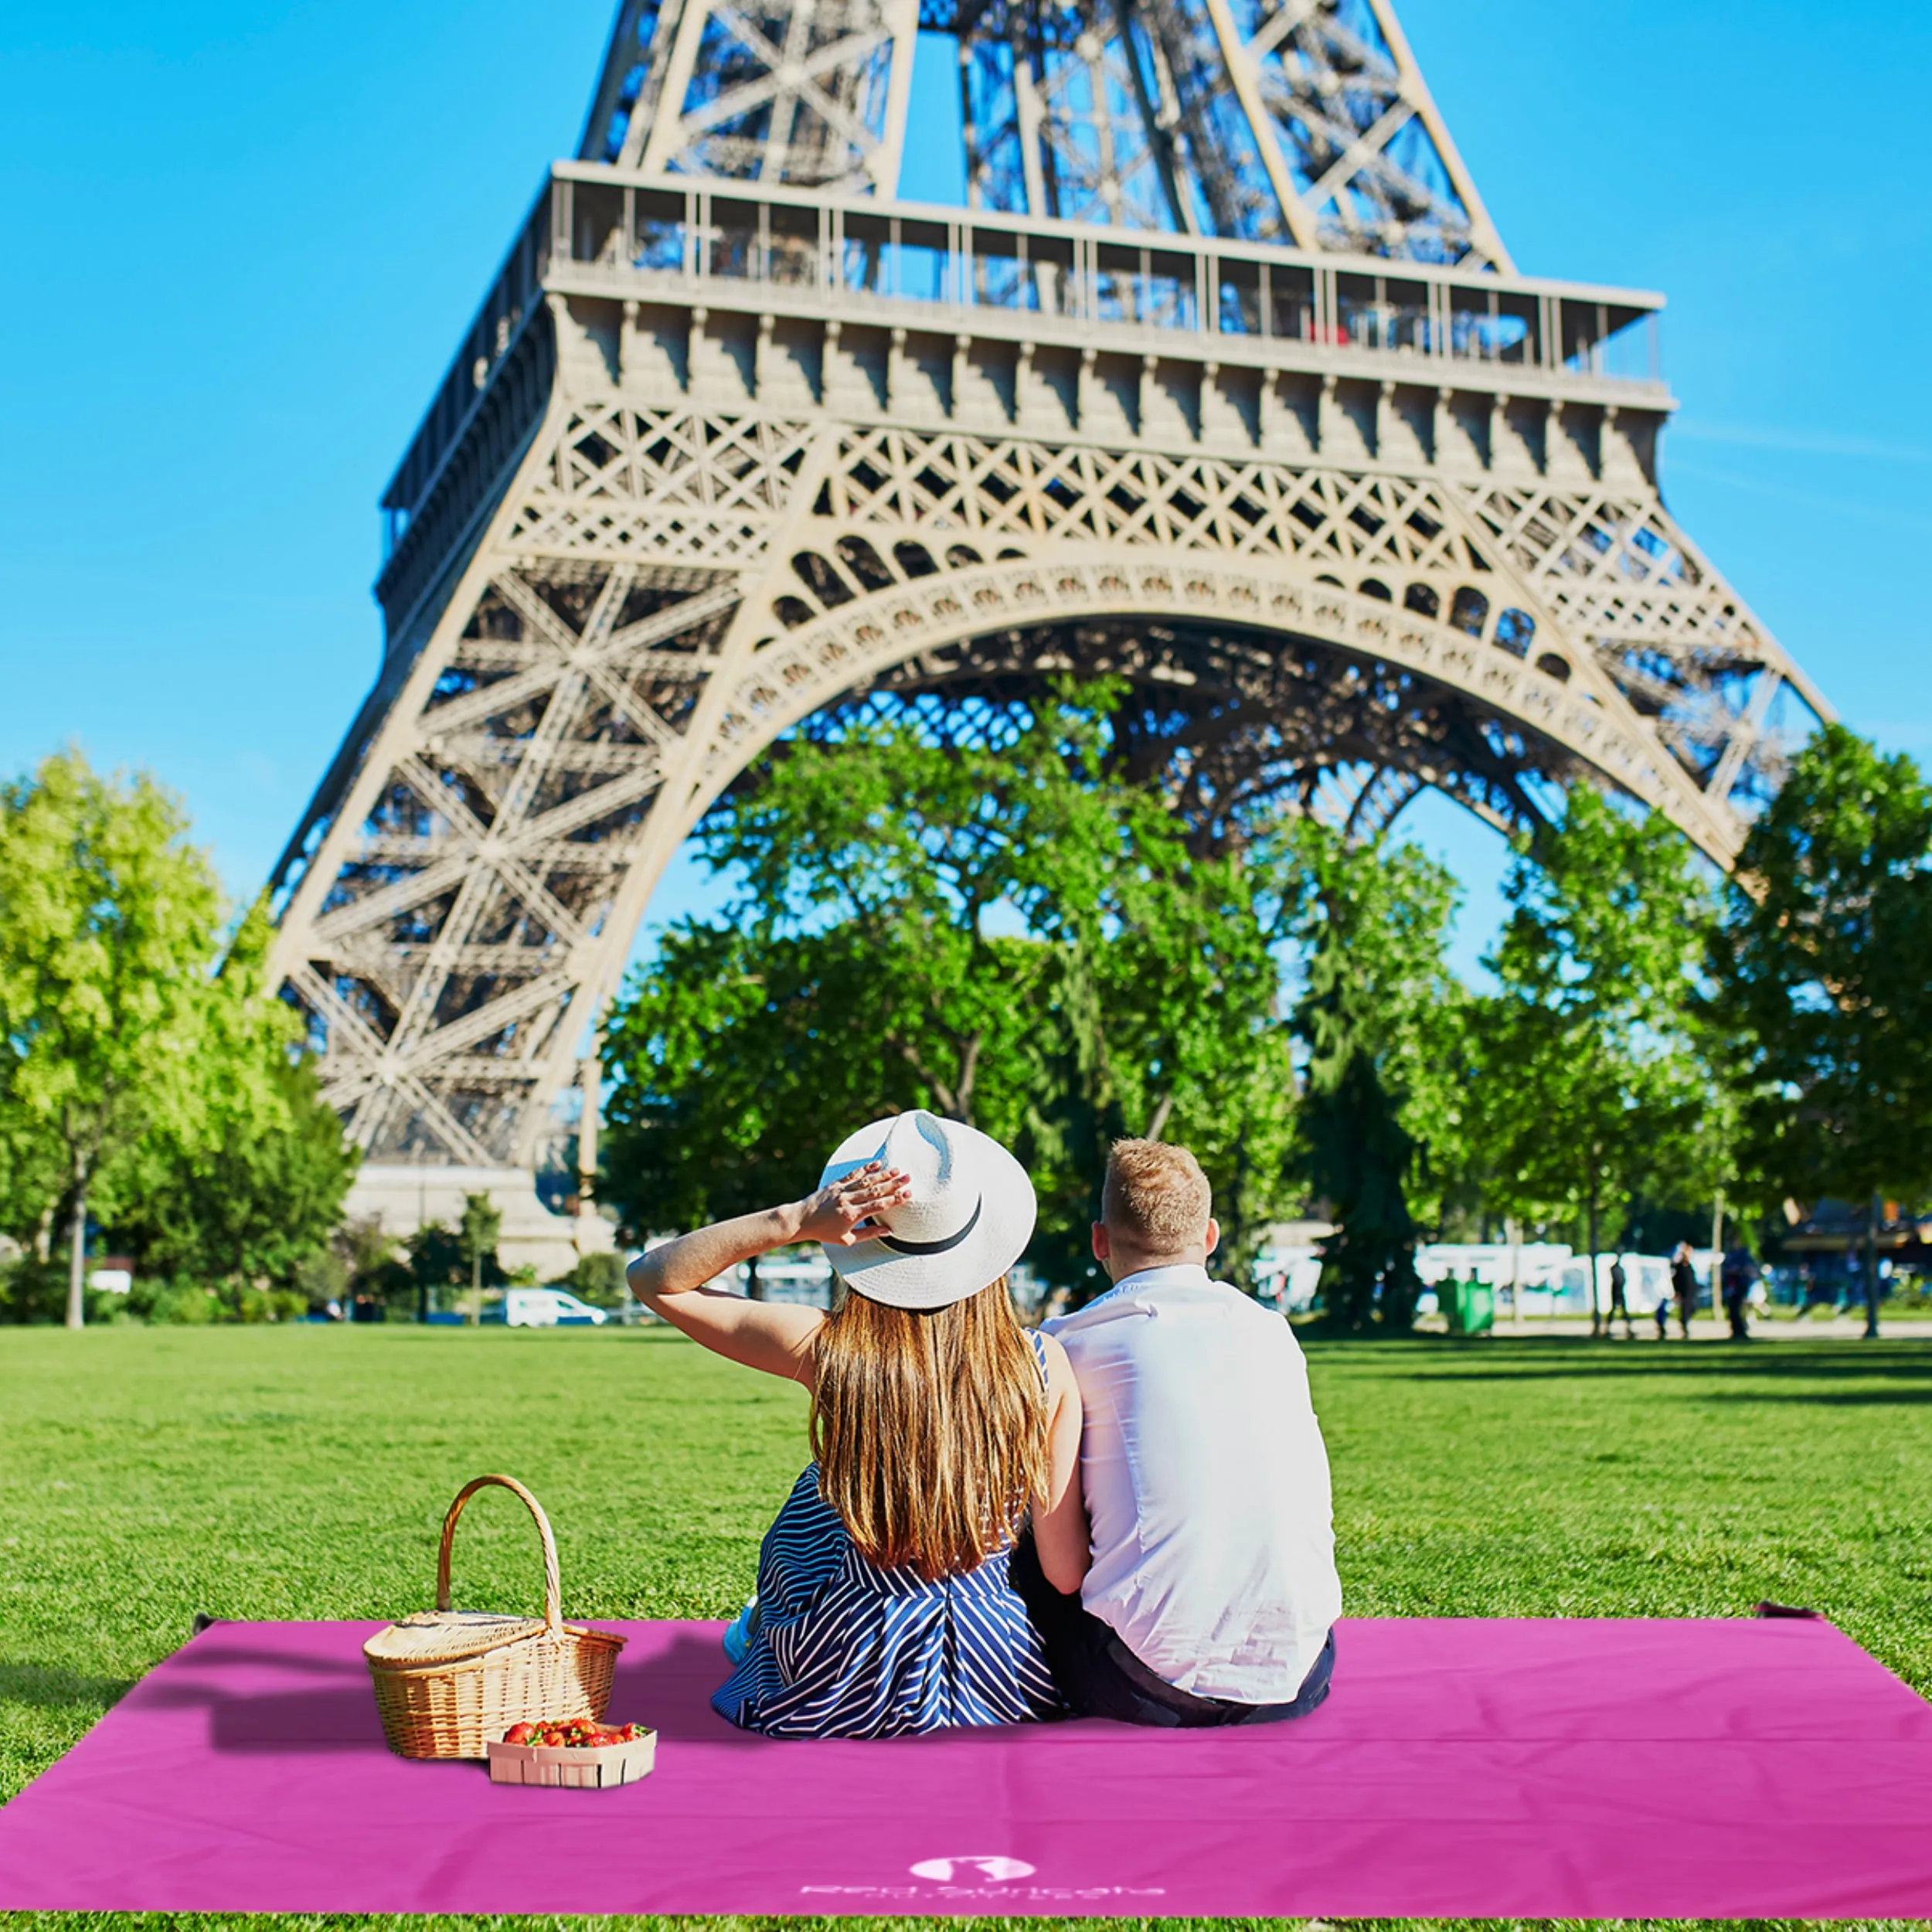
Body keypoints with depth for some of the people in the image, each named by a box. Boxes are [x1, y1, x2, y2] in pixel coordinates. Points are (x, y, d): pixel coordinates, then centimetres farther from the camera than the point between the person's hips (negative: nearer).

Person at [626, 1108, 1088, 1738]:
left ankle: (761, 1634, 56)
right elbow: (1068, 1569, -9)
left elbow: (652, 1278, -6)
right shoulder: (1045, 1366, -14)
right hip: (1002, 1681, 1)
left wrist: (793, 1221, -17)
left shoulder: (831, 1350, -17)